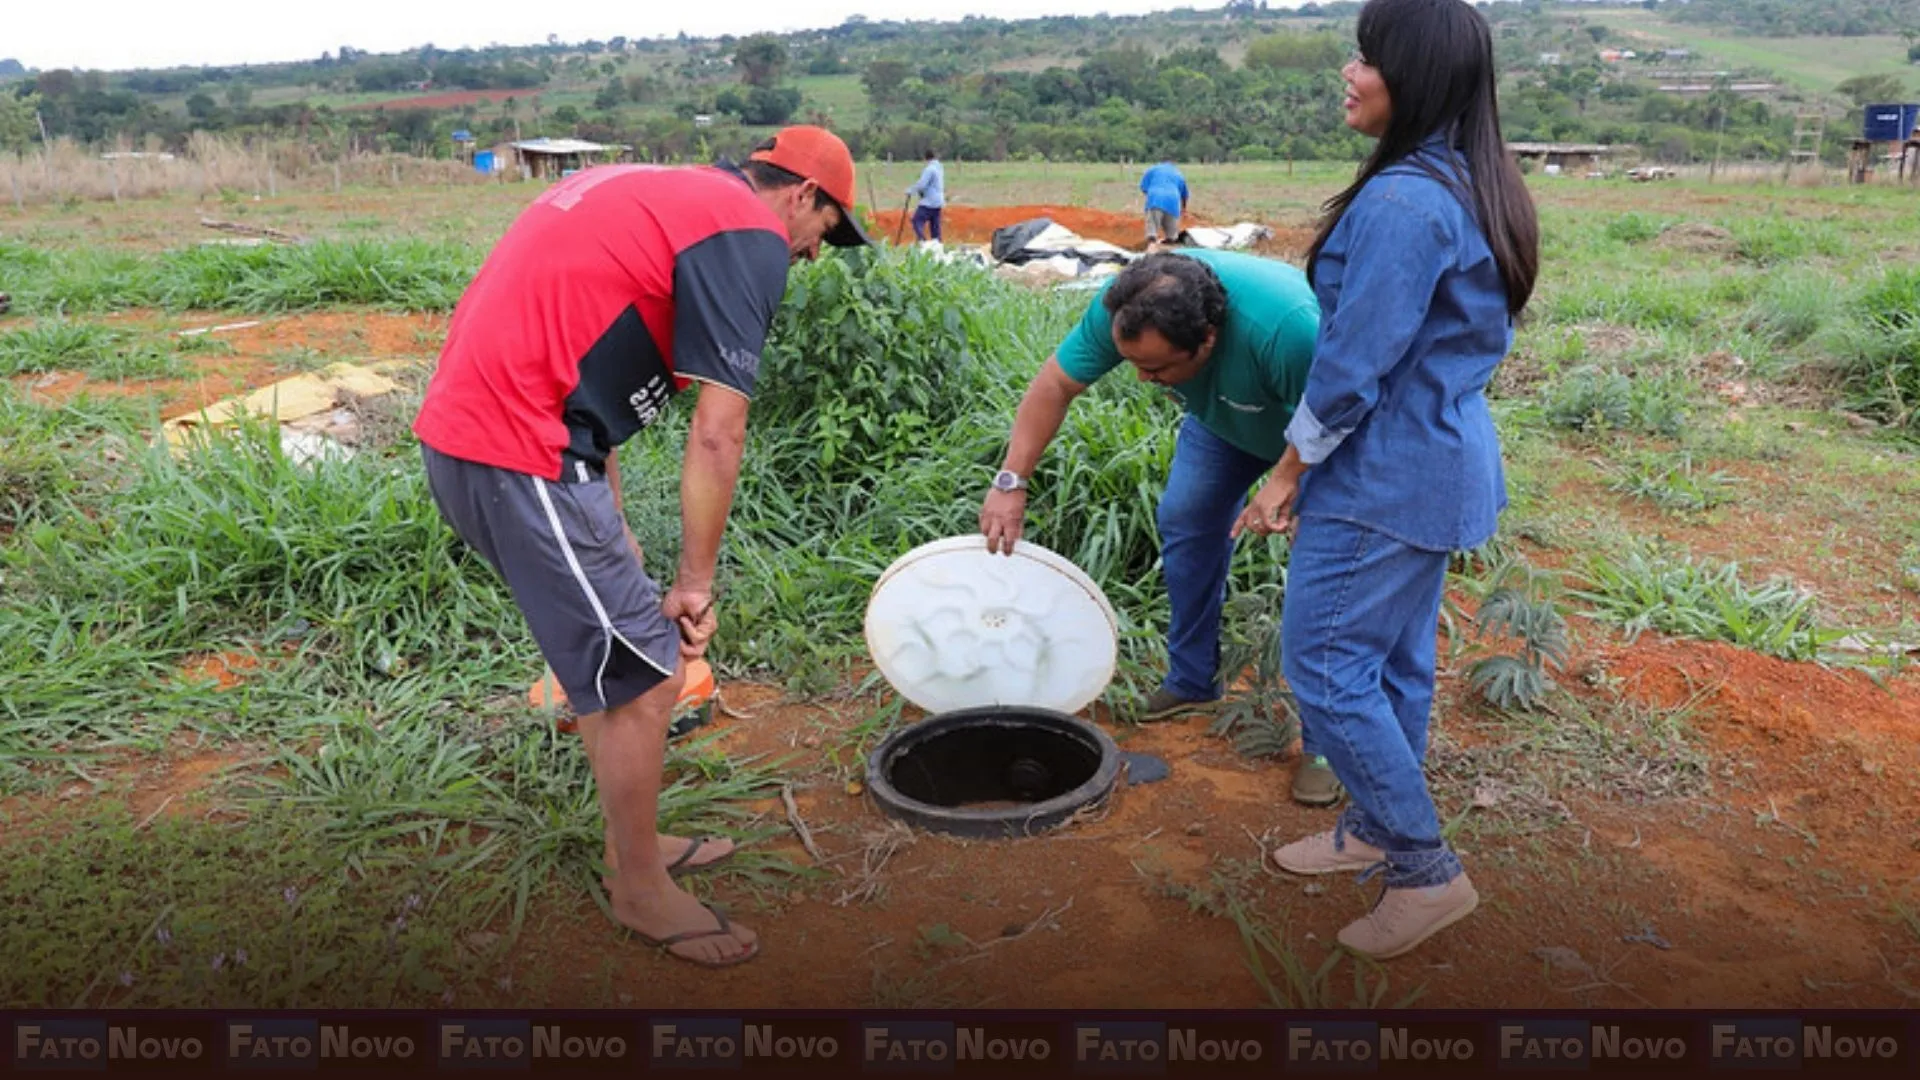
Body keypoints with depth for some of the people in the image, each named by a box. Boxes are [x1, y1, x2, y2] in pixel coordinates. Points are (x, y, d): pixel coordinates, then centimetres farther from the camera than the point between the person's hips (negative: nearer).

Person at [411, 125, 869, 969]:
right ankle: (642, 892, 20)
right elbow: (717, 436, -13)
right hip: (522, 456, -10)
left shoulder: (651, 194, 21)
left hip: (460, 431, 10)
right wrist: (696, 580, -3)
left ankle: (633, 846, 36)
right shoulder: (749, 235, -7)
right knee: (646, 677, 1)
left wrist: (613, 531, 18)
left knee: (614, 643, 21)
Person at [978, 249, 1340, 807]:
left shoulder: (1287, 328, -47)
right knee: (1185, 522, 3)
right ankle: (1192, 681, 21)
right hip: (1221, 411, 5)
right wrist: (1011, 481, -28)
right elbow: (1055, 384, -22)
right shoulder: (1124, 307, -32)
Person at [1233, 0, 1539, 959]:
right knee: (1393, 658, 18)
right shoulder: (1476, 190, 9)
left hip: (1386, 472, -10)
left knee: (1323, 663, -1)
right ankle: (1375, 829, 33)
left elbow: (1354, 363, -21)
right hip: (1443, 461, 10)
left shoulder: (1400, 202, -22)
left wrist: (1289, 472, -9)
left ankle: (1426, 870, 9)